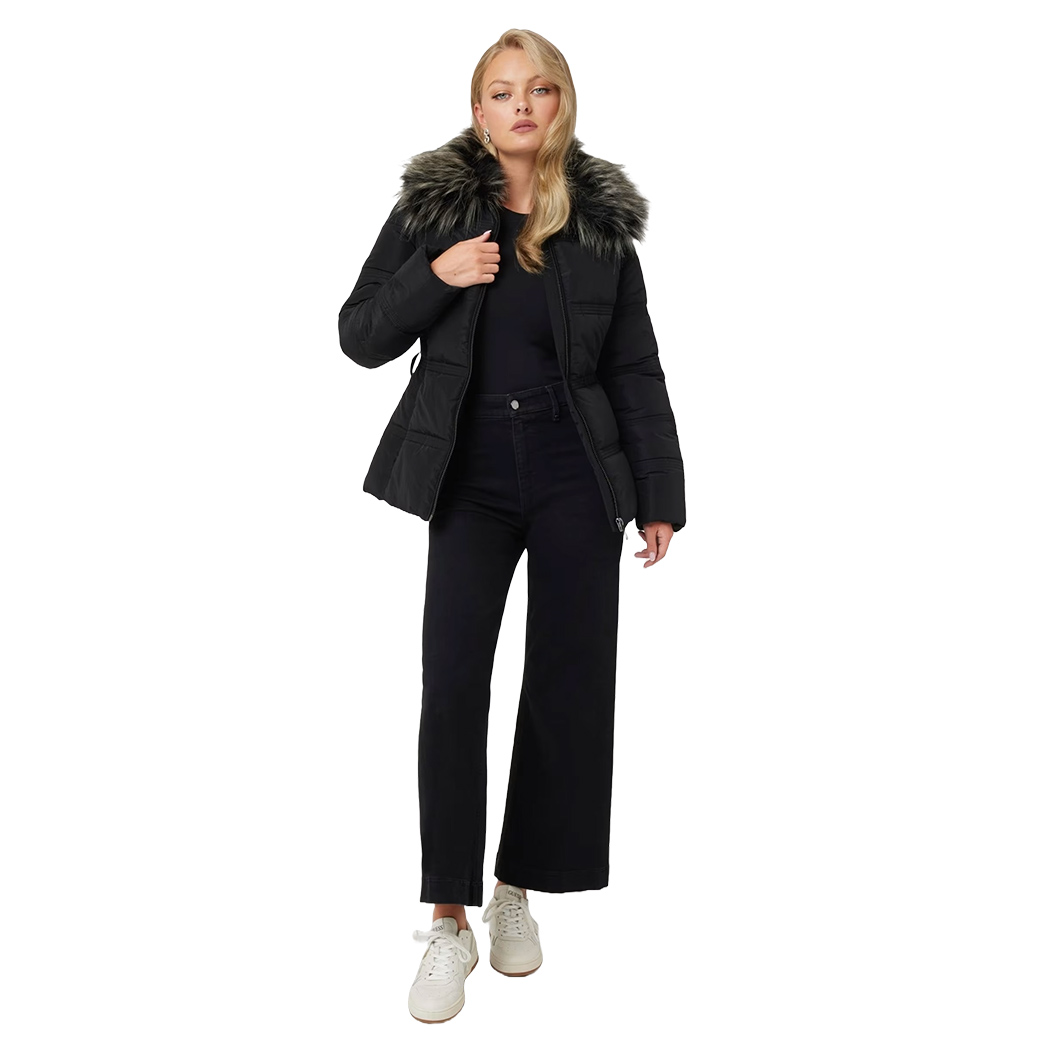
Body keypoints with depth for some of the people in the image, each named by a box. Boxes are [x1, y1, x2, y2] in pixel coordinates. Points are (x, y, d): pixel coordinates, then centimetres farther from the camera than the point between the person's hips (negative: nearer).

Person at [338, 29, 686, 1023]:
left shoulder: (602, 223, 5)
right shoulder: (433, 204, 2)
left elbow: (636, 371, 7)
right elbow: (359, 336, 3)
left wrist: (661, 495, 3)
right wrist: (435, 277, -14)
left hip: (576, 477, 1)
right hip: (471, 476, -1)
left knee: (570, 680, 4)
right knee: (453, 683, -6)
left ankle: (518, 888, 24)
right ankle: (450, 922, 6)